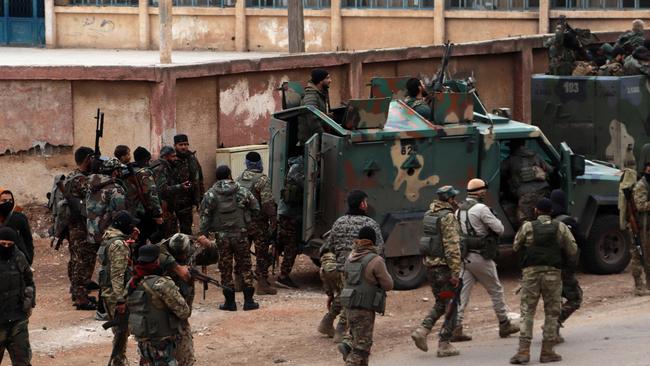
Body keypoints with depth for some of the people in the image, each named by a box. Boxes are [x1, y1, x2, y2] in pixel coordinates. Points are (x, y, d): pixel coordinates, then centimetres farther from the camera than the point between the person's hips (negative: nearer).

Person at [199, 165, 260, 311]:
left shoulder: (210, 194, -1)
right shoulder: (242, 192, 0)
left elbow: (204, 215, -5)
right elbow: (256, 209, 5)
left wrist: (203, 233, -1)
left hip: (221, 236, 0)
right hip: (241, 234, 0)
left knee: (225, 269, 7)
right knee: (245, 267, 8)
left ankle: (230, 302, 7)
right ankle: (249, 300, 7)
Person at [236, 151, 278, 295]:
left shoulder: (239, 179, 8)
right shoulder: (262, 180, -14)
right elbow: (268, 203, -19)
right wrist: (273, 220, -13)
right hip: (258, 223, -6)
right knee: (262, 253, -1)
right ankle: (262, 284, -2)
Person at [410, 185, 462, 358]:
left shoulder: (429, 215, 11)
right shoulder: (448, 217, -15)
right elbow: (452, 246, -20)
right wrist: (455, 271, -20)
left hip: (430, 265, 8)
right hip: (444, 266, -8)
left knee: (440, 303, 20)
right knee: (451, 305, 2)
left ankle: (422, 330, 3)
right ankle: (444, 345, 2)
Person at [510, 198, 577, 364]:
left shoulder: (527, 227, 0)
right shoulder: (560, 228, 2)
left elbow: (516, 247, 9)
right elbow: (572, 251, 5)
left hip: (531, 272, 0)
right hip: (552, 273, 0)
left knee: (527, 312, 3)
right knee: (551, 313, 9)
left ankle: (523, 351, -7)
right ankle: (547, 351, 7)